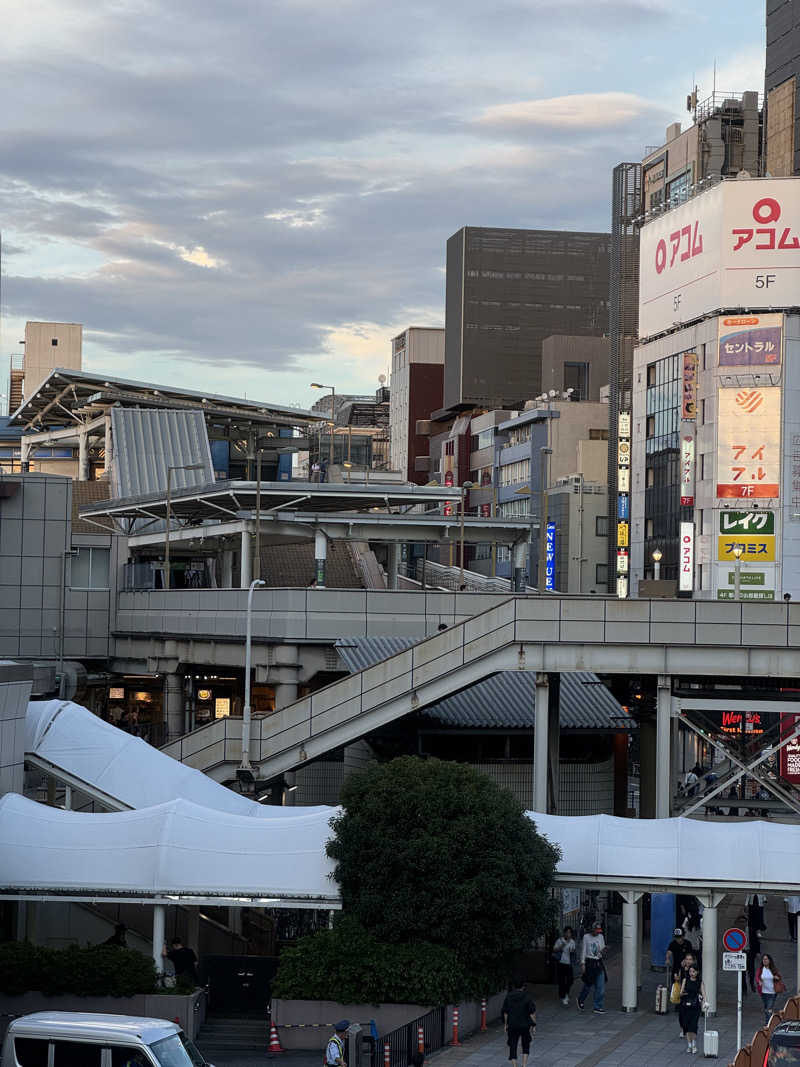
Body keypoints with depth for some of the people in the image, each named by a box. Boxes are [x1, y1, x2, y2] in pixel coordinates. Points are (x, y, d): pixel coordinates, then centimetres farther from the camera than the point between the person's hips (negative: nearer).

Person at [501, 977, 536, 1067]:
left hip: (512, 1026, 1)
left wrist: (505, 1024, 10)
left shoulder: (508, 996, -3)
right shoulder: (527, 997, -10)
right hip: (525, 1025, -1)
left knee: (512, 1047, 8)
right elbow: (532, 1012, -11)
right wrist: (533, 1024, -3)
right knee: (526, 1046, 16)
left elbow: (505, 1012, 1)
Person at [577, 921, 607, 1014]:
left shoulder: (601, 937, 8)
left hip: (599, 963, 4)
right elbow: (583, 951, -3)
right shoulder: (586, 937, -4)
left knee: (601, 986, -3)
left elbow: (602, 952, 11)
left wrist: (603, 951, -12)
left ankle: (598, 1007, 2)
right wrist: (582, 964, -9)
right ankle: (581, 1000, 33)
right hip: (589, 963, -4)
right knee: (588, 985, 5)